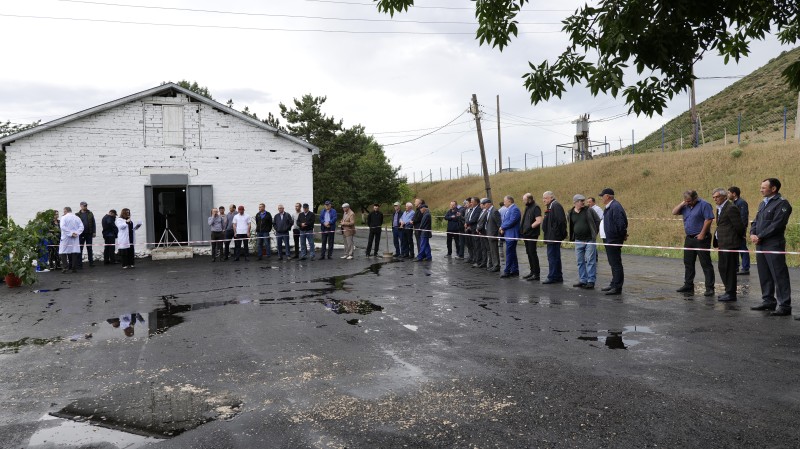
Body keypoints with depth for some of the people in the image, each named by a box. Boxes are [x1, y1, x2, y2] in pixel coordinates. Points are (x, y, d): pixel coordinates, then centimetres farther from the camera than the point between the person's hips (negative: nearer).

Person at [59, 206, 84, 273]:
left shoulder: (64, 218, -3)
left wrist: (70, 233, -15)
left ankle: (65, 266, -11)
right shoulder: (77, 218, 9)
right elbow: (81, 227, 0)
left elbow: (63, 227, -16)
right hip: (75, 238, 4)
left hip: (66, 238, -4)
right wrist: (76, 233, -7)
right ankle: (74, 268, 3)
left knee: (63, 252, 3)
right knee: (74, 252, 5)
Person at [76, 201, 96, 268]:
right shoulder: (77, 215, 1)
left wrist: (94, 232, 1)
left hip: (89, 234, 2)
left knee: (90, 248, 8)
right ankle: (79, 263, 5)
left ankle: (91, 262, 13)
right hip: (81, 234, -2)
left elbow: (93, 223, 7)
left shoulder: (90, 214, 8)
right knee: (80, 249, 2)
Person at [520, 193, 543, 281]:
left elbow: (538, 221, -23)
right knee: (529, 253, 13)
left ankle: (536, 274, 0)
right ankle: (532, 271, 22)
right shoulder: (527, 208, 15)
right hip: (526, 234, 9)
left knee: (533, 254, -6)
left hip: (532, 235, -9)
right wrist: (522, 229, 11)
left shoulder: (535, 208, -14)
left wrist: (530, 227, -19)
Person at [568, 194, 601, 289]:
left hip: (590, 240, -4)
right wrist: (572, 238, 13)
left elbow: (597, 221, 0)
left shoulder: (589, 210, -4)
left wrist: (595, 232, -2)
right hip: (578, 241, 4)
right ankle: (582, 281, 17)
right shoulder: (571, 213, 5)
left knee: (590, 261, -4)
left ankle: (591, 281, -1)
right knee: (580, 262, 9)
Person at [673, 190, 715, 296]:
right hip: (689, 238, 8)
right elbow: (674, 212, 9)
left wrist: (702, 234, -19)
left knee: (706, 264, -4)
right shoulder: (686, 206, 11)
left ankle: (709, 288, -1)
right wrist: (682, 203, -3)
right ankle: (688, 285, 22)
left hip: (701, 239, -8)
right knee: (688, 263, 12)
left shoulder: (703, 205, -11)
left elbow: (709, 219, -17)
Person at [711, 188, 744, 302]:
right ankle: (729, 291, 25)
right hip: (723, 243, 10)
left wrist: (740, 237, 0)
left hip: (730, 244, -10)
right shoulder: (720, 208, 16)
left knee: (729, 269, -3)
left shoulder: (731, 208, -15)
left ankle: (731, 294, 5)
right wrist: (716, 239, 11)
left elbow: (739, 226, -15)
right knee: (722, 267, 15)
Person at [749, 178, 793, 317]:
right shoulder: (763, 203, 18)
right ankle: (768, 301, 22)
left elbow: (776, 225, -17)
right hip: (760, 244, 8)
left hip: (774, 245, -8)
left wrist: (760, 237, -14)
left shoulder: (782, 203, -9)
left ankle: (784, 305, -2)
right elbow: (756, 221, 19)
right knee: (764, 275, 12)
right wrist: (752, 234, 0)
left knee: (779, 276, -5)